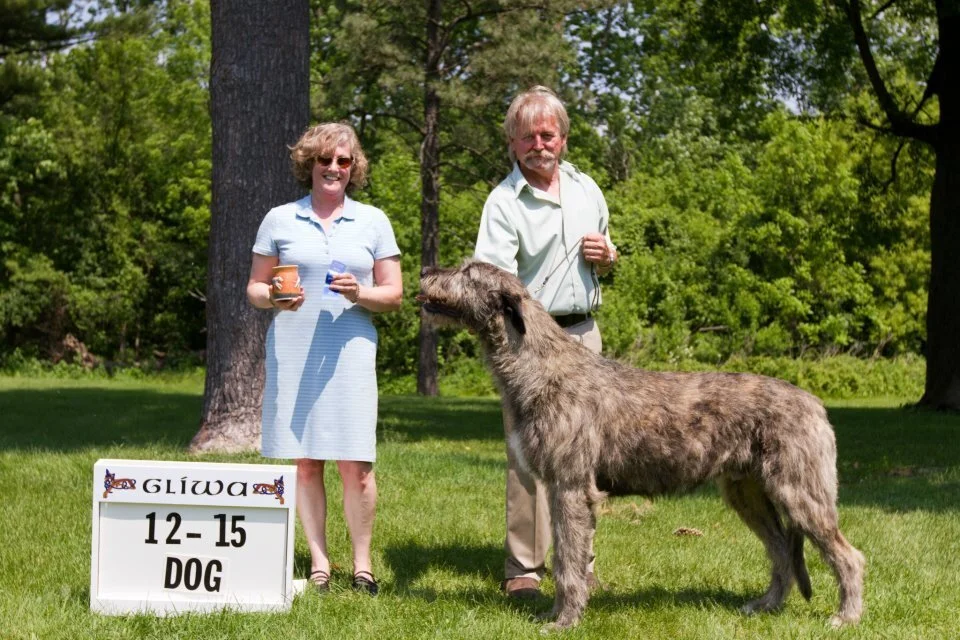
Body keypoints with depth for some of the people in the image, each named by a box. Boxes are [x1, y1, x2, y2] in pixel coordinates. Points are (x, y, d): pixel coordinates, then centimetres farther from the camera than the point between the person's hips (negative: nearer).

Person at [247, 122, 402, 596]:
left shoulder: (373, 222, 11)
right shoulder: (280, 220, 10)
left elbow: (394, 294, 9)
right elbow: (254, 288, 11)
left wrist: (360, 294, -11)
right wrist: (273, 297, -11)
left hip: (350, 352, 0)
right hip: (291, 352, 1)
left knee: (355, 463, -6)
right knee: (304, 460, 1)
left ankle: (362, 564, 6)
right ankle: (318, 562, 10)